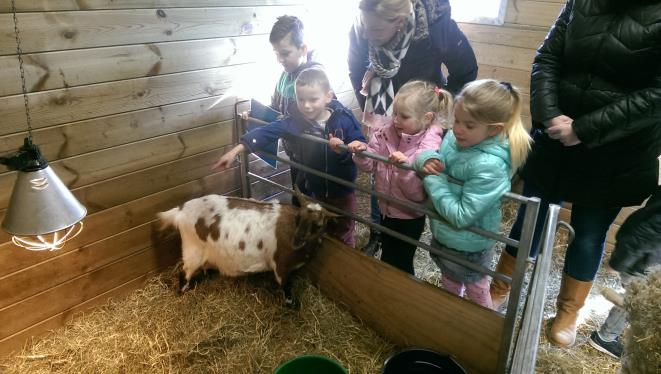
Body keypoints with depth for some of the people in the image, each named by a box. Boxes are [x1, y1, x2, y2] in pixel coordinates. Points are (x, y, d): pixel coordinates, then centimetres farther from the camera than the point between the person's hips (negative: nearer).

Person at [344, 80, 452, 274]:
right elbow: (370, 165, -3)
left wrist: (405, 167, -45)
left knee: (399, 265, 11)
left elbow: (418, 193, -29)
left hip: (408, 217, -6)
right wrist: (362, 153, -23)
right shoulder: (387, 133, -9)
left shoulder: (429, 149, -24)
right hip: (387, 209, 6)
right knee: (387, 257, 29)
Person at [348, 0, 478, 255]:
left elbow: (466, 74, -14)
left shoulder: (439, 27, -33)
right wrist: (368, 108, 2)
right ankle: (376, 234, 29)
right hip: (383, 117, 2)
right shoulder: (360, 30, -26)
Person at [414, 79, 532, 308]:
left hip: (467, 246, -7)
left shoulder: (489, 166, -34)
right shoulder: (454, 137, -13)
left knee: (475, 290, 23)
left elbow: (461, 216, -32)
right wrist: (428, 159, -22)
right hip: (443, 233, 7)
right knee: (449, 281, 33)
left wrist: (434, 180, -26)